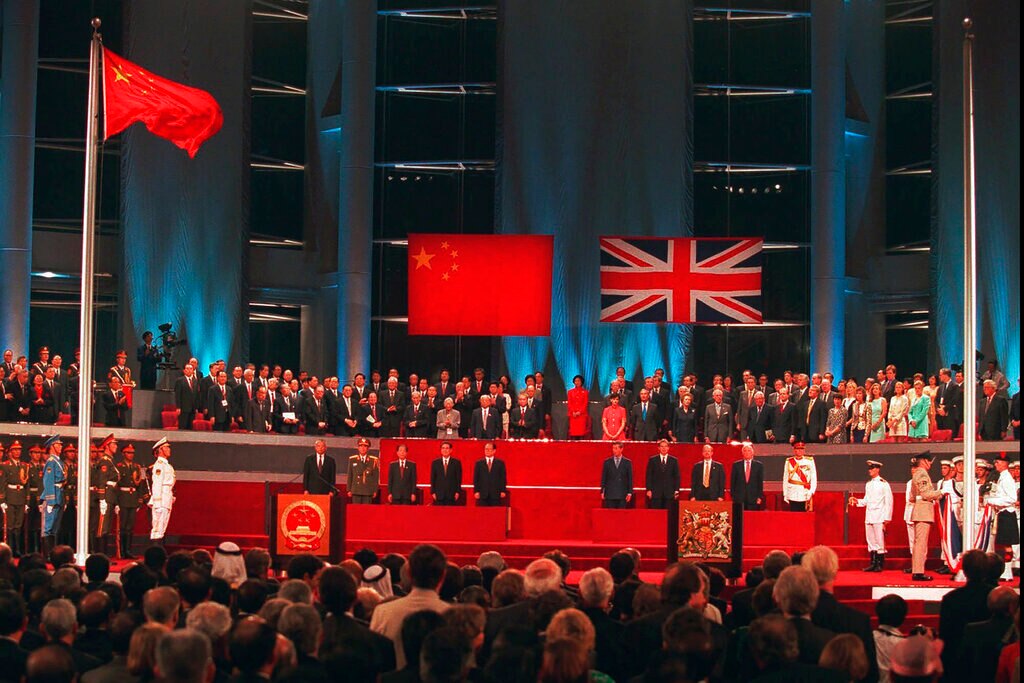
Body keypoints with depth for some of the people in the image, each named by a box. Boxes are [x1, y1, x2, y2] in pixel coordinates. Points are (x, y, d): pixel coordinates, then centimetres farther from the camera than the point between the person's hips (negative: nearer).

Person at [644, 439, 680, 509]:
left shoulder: (674, 460, 9)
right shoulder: (652, 460, 7)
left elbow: (677, 477, 9)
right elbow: (648, 476, 5)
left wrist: (676, 490, 1)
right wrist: (649, 490, -3)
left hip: (669, 493, 0)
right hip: (655, 493, 0)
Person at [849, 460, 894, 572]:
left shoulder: (884, 484, -5)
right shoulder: (868, 484, 15)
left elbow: (889, 502, -7)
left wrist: (887, 518, -10)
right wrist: (857, 501, 3)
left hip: (879, 517, -7)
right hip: (869, 517, 7)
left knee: (880, 540, -4)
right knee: (871, 541, 8)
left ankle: (880, 564, 2)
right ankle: (873, 564, 14)